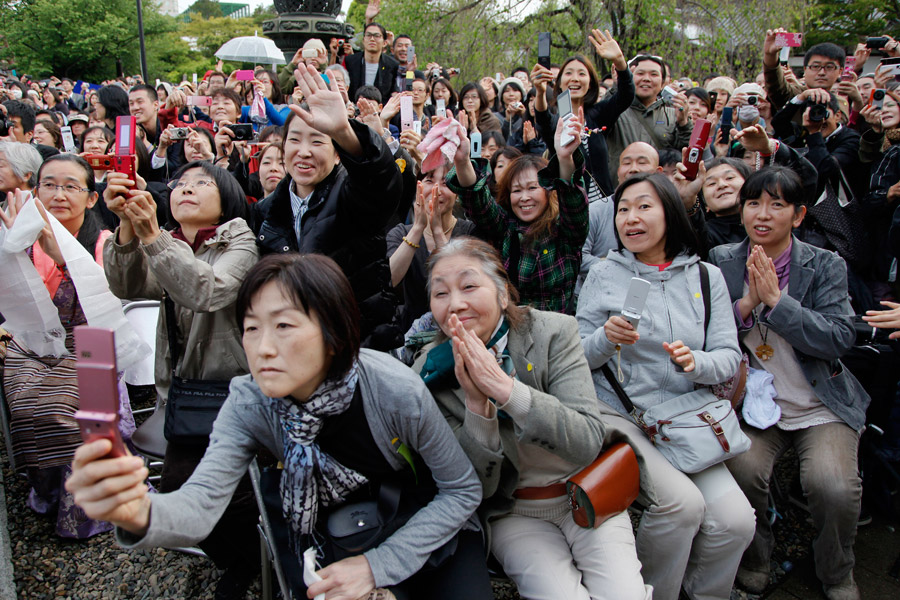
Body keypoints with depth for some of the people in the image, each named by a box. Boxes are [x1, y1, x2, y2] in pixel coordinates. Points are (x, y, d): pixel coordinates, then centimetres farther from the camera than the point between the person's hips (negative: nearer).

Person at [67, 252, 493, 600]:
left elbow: (463, 490, -17)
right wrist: (139, 514, -54)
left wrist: (378, 565, -24)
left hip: (425, 530, -1)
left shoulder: (398, 392, -29)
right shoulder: (249, 404, -19)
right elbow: (201, 505, -31)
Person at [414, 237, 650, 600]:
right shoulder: (432, 376, -11)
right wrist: (477, 402, -30)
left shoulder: (553, 333, -13)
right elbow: (476, 486, -12)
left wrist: (506, 388, -34)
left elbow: (589, 443, -22)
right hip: (514, 513, 0)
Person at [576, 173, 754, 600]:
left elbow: (729, 356, 4)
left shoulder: (707, 277, 9)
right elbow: (579, 357, 3)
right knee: (681, 501, -25)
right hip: (618, 414, -3)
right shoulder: (603, 275, 3)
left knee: (736, 520, -16)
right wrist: (606, 339, -18)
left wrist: (696, 363, -18)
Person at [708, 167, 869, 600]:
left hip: (821, 407, 0)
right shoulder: (721, 261, 2)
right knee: (741, 470, -25)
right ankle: (753, 563, 8)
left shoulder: (825, 266, -1)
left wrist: (776, 300, -20)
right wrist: (746, 303, -17)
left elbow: (840, 339, -13)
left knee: (834, 487, -22)